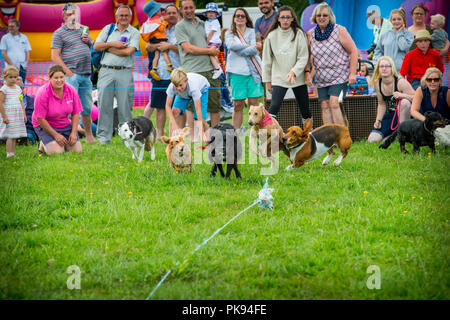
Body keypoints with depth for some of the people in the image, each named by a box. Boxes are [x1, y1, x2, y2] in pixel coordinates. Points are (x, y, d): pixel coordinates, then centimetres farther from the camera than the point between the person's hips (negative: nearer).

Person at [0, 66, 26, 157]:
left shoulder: (18, 88, 13)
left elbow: (21, 102, 19)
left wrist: (24, 114, 13)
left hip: (18, 117, 7)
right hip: (9, 117, -7)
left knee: (15, 136, 7)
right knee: (10, 136, -9)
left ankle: (12, 153, 12)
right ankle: (9, 154, -7)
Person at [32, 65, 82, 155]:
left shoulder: (71, 90, -8)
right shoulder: (43, 93, -22)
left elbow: (75, 113, 0)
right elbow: (40, 119, -20)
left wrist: (73, 132, -11)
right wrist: (55, 135, -21)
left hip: (65, 125, 5)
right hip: (45, 125, -5)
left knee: (77, 149, -11)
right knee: (56, 151, -25)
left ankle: (61, 143, 19)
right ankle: (43, 145, 8)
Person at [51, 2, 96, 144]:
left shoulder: (82, 29, 17)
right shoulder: (59, 33, -3)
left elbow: (93, 46, 30)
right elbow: (55, 57, -9)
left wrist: (88, 40, 6)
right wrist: (69, 73, -15)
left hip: (86, 74, 6)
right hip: (72, 75, -6)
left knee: (87, 106, 12)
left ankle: (89, 136, 21)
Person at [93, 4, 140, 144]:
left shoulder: (134, 33, 6)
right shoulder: (108, 29, 15)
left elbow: (129, 51, -9)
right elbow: (96, 46, 7)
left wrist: (108, 48, -2)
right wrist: (112, 44, -6)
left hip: (124, 73, -2)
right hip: (106, 71, 2)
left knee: (125, 106, -1)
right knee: (104, 104, -1)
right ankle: (103, 136, 4)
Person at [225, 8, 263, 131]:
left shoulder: (252, 32, 10)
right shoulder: (229, 33, 13)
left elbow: (254, 50, -4)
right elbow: (231, 45, -9)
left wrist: (239, 50, -6)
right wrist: (247, 46, -6)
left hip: (252, 71, 0)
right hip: (237, 72, 0)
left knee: (254, 103, -4)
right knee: (238, 105, -1)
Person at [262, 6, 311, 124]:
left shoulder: (299, 34, -4)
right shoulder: (272, 36, -1)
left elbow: (303, 57, -7)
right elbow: (267, 60, 6)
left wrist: (294, 72, -21)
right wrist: (267, 80, 7)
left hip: (298, 78, 0)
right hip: (278, 78, 0)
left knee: (304, 108, 8)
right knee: (274, 106, -16)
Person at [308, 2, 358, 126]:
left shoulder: (339, 31, -7)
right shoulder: (311, 34, 5)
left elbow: (353, 51, -6)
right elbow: (309, 55, 17)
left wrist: (352, 73, -11)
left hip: (339, 75, -5)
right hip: (321, 77, 5)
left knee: (334, 103, -19)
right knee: (324, 106, -3)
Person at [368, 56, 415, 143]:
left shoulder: (400, 82, -18)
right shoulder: (377, 83, -3)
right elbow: (381, 104, 9)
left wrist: (402, 95, -36)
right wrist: (378, 120, -2)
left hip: (403, 113, -4)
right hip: (390, 115, 4)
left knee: (405, 102, -40)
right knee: (372, 139, -15)